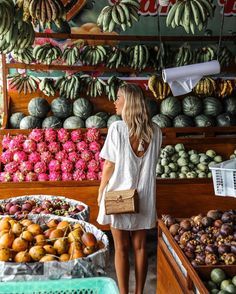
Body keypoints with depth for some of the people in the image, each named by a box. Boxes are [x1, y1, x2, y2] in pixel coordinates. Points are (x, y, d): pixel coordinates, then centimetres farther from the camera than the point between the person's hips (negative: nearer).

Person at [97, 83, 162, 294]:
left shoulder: (117, 128, -13)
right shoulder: (155, 131, -1)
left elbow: (110, 165, -11)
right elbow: (152, 163, 5)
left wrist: (101, 191, 0)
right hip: (144, 197, 4)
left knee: (121, 249, 8)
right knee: (140, 247, 14)